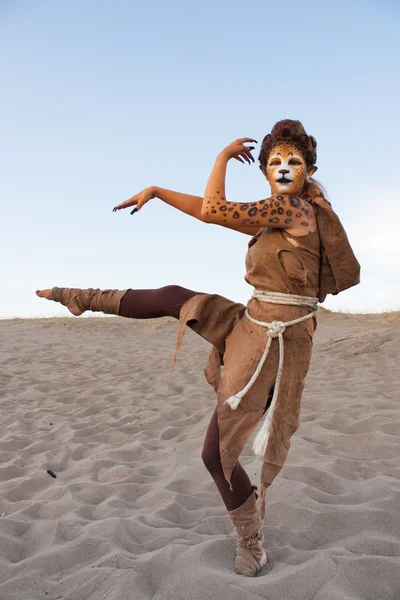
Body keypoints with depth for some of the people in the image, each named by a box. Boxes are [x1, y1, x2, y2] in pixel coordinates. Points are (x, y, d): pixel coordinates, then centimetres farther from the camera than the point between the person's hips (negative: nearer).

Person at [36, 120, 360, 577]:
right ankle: (81, 298, 34)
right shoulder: (278, 218, 10)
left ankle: (250, 543, 26)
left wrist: (224, 154, -3)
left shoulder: (293, 206, -15)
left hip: (271, 344, -8)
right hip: (252, 325, 9)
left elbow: (212, 210, -18)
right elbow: (214, 212, 12)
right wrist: (157, 191, 12)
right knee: (173, 298, 15)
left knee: (217, 453, 3)